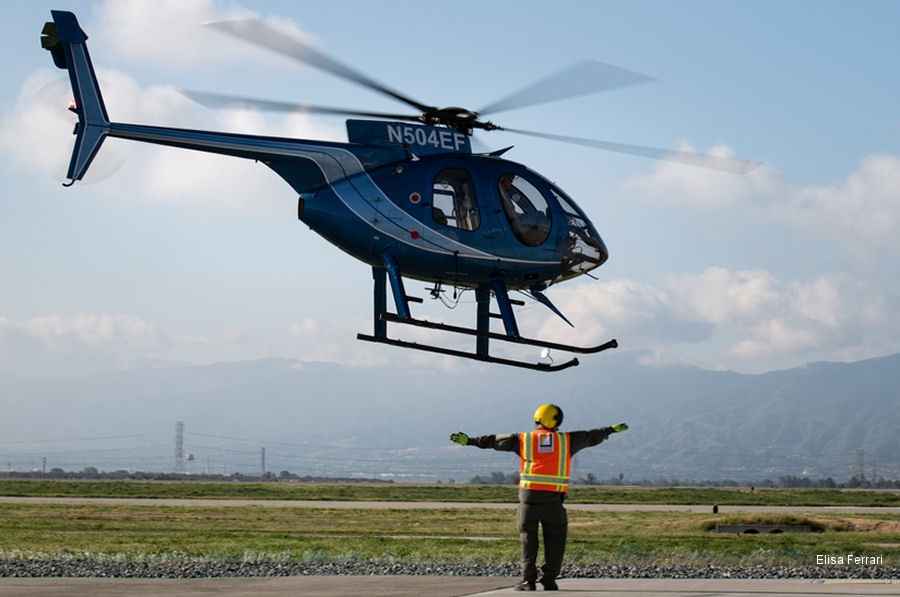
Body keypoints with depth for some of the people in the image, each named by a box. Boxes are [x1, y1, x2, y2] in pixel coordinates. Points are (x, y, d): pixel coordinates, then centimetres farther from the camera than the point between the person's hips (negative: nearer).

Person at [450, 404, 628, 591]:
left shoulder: (523, 440, 7)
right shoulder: (567, 440, 7)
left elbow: (493, 441, 10)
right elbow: (591, 437, 21)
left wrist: (468, 441, 17)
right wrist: (611, 430, 37)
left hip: (529, 497, 1)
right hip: (553, 498, -1)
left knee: (529, 539, 10)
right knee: (554, 540, 10)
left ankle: (528, 581, 6)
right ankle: (549, 579, 4)